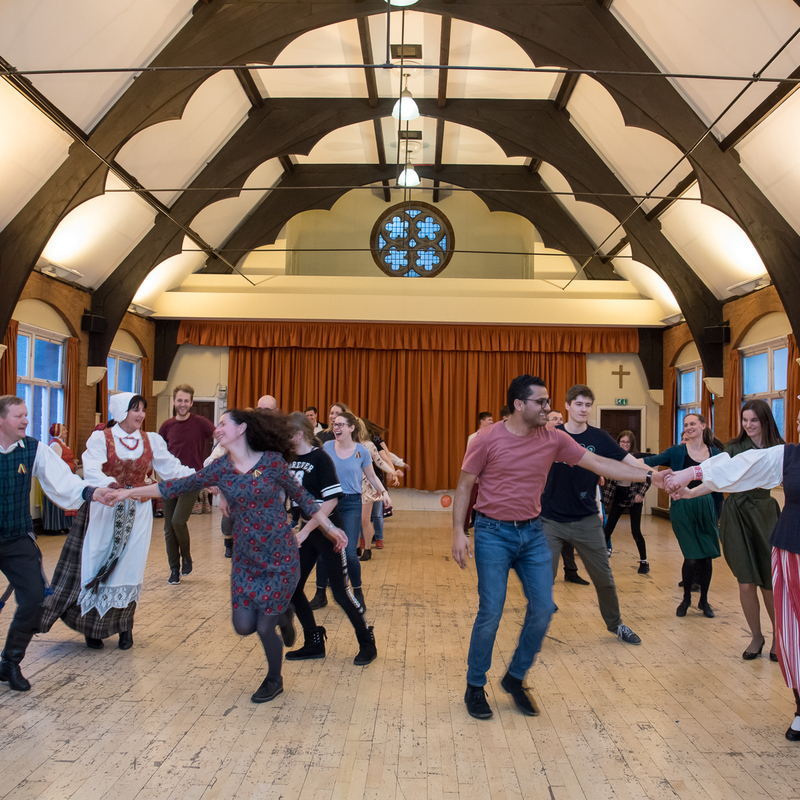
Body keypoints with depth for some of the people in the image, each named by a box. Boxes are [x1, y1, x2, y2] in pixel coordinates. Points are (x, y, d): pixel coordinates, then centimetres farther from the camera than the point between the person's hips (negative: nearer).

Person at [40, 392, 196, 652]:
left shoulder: (151, 441, 5)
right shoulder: (101, 438, -5)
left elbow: (172, 468, 3)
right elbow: (91, 470, -20)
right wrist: (111, 485, -39)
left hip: (136, 512, 2)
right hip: (105, 510, -2)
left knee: (128, 568, 3)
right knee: (98, 566, 2)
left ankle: (124, 626, 18)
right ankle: (91, 627, 18)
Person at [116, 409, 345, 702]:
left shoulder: (272, 460, -9)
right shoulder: (220, 468, 0)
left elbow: (301, 496, -1)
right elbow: (179, 486, 2)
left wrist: (330, 527, -1)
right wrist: (129, 492, 0)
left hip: (281, 557, -4)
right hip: (245, 559, 4)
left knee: (265, 628, -1)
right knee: (244, 626, -1)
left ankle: (274, 680, 29)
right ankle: (277, 614, 35)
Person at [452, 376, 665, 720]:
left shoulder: (554, 439, -1)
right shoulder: (488, 440, -11)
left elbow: (599, 463, 0)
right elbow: (464, 487, -4)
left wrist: (649, 475, -5)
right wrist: (458, 531, -13)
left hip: (532, 533, 5)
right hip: (493, 533, -4)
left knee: (542, 609, 3)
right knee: (491, 612, -4)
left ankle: (515, 678, 24)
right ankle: (475, 687, 16)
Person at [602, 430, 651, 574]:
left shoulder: (639, 457, -8)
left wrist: (641, 493, -15)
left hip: (634, 498, -3)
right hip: (618, 497, 3)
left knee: (636, 532, -2)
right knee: (608, 528, 4)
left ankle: (644, 562, 13)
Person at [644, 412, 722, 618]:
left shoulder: (715, 453, 6)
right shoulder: (678, 451, -2)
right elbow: (654, 460, -15)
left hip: (706, 508, 3)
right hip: (683, 508, -3)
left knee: (707, 556, 7)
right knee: (692, 557, -4)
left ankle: (704, 600, 27)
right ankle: (686, 599, 21)